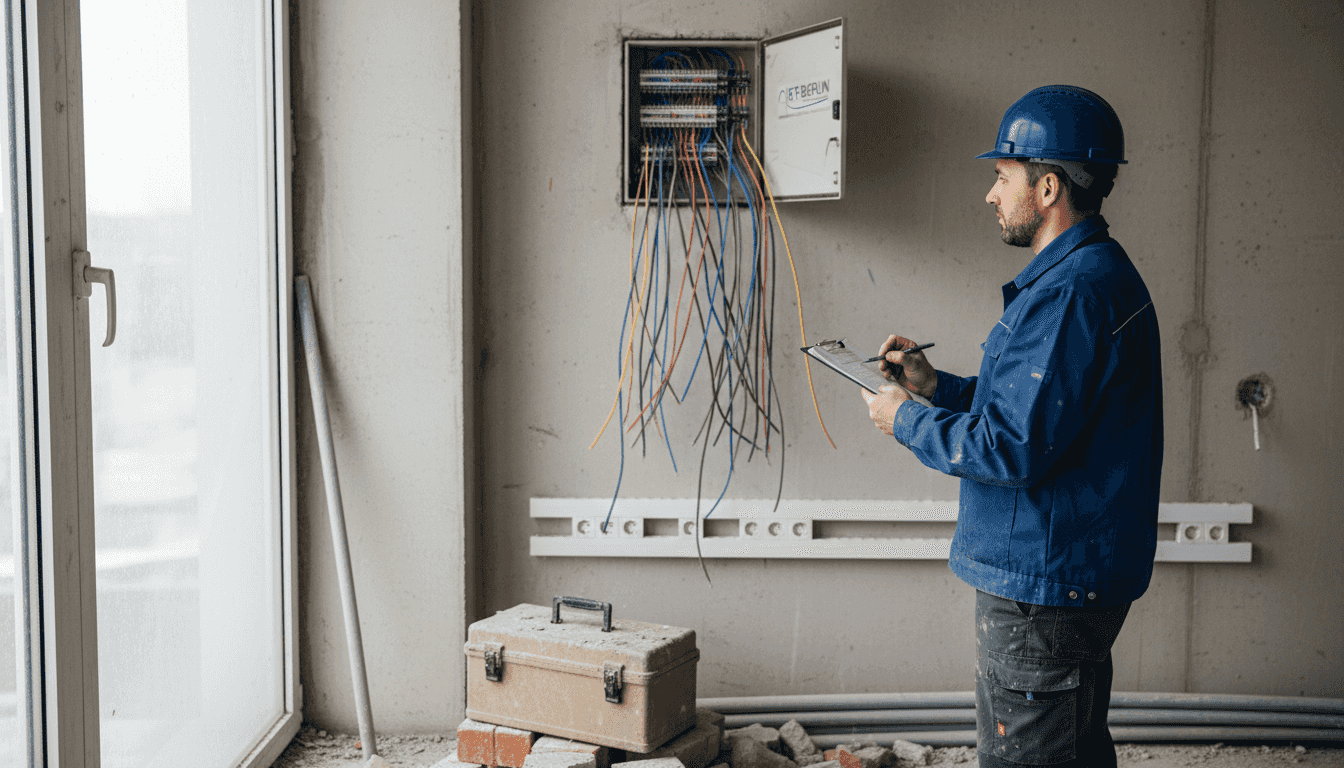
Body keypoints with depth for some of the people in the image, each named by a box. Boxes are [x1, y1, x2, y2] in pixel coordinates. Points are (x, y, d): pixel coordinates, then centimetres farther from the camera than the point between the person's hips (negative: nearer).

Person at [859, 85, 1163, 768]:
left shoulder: (1072, 290, -23)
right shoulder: (1100, 272, 14)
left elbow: (1014, 448, -26)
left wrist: (908, 421, -11)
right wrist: (936, 385, 12)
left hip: (1042, 589, -11)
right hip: (1076, 576, 11)